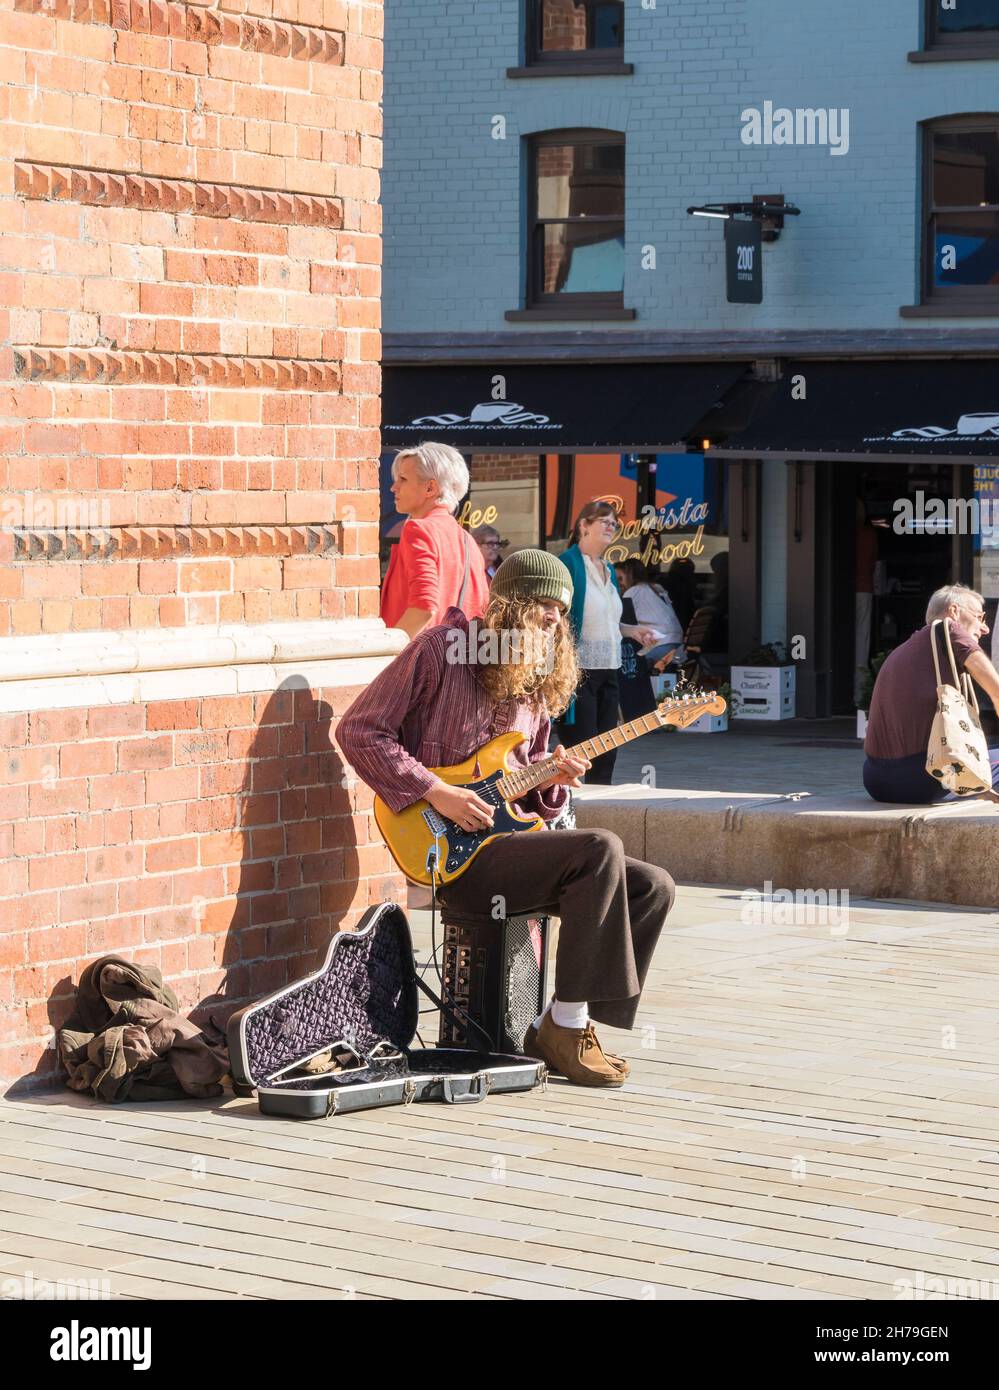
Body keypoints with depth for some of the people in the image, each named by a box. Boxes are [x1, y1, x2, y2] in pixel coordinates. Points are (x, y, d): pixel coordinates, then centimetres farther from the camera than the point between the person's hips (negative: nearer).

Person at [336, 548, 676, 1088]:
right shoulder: (441, 649, -6)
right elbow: (359, 731, -9)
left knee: (652, 887, -6)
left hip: (511, 840, 8)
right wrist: (434, 792, -16)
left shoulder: (537, 680, 18)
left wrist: (550, 781, 0)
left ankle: (555, 1030, -5)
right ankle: (567, 1026, -19)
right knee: (600, 849, -26)